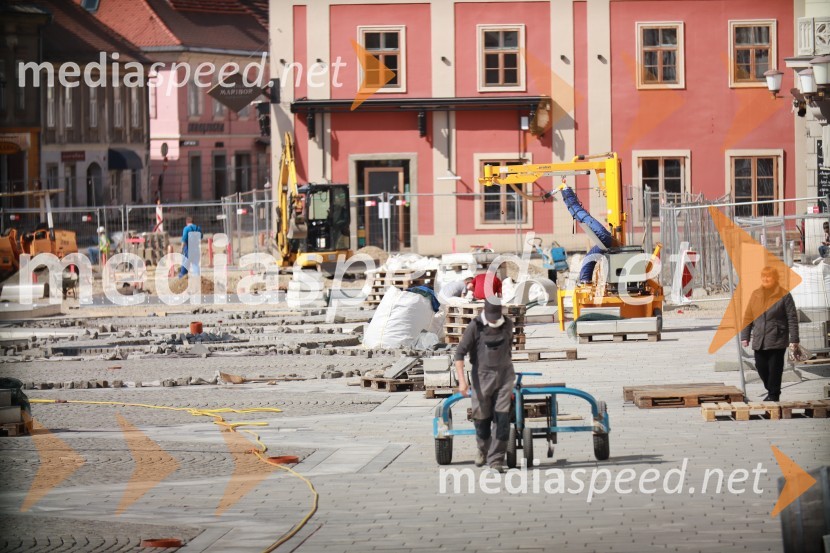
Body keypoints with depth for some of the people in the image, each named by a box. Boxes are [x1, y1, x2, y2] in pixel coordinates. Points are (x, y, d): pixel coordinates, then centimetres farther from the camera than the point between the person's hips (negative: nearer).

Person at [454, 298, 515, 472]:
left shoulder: (508, 324, 2)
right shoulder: (475, 327, -11)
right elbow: (460, 353, -13)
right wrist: (462, 381, -22)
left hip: (504, 374, 2)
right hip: (483, 375, -2)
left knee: (502, 418, -7)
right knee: (482, 418, 6)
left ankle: (496, 460, -4)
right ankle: (483, 449, 36)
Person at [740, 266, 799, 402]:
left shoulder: (784, 295, -4)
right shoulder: (755, 295, 9)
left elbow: (792, 318, -6)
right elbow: (748, 317, 12)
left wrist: (793, 339, -11)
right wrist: (745, 336, 7)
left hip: (777, 340, -4)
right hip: (759, 340, 4)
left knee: (774, 368, -2)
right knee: (761, 367, 6)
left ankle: (773, 394, 9)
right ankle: (771, 391, 25)